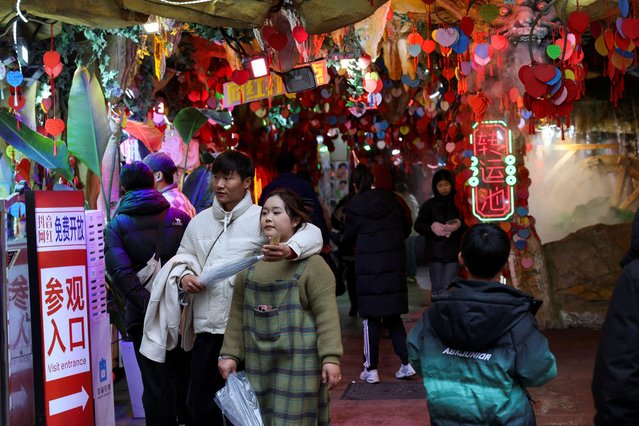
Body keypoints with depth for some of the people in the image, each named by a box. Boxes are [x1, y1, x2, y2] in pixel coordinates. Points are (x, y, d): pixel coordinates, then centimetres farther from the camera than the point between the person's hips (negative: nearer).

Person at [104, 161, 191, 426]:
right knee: (187, 382, 15)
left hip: (146, 318, -2)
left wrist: (150, 305, -19)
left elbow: (121, 272, -16)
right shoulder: (179, 217, 5)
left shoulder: (116, 226, -1)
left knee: (157, 385, 6)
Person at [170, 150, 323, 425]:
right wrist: (184, 275, -1)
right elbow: (183, 257, 22)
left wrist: (290, 250, -38)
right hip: (206, 328, 5)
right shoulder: (199, 222, 11)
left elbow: (312, 233, -17)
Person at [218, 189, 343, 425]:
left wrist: (331, 358, -18)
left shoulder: (312, 264, -6)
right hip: (258, 363, 5)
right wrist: (230, 354, 8)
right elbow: (238, 315, 12)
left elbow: (327, 315, -12)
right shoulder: (250, 265, 10)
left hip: (298, 365, -5)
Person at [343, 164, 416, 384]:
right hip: (394, 265, 3)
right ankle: (407, 362, 7)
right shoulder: (391, 199, 0)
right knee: (393, 316, 13)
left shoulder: (354, 206, -8)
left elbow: (348, 238, 2)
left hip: (368, 267, -3)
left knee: (371, 318, 5)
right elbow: (406, 229, 7)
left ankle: (371, 369, 7)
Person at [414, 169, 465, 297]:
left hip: (453, 253, -2)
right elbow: (418, 226, 8)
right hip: (435, 252, 2)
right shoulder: (429, 204, 7)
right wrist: (432, 227, -10)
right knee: (437, 288, 5)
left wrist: (460, 225, -17)